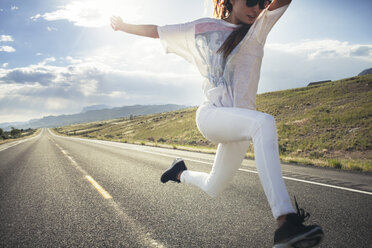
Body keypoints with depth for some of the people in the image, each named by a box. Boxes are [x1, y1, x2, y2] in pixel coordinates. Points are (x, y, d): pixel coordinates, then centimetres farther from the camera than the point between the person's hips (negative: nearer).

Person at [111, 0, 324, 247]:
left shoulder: (260, 26, 11)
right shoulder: (202, 28, 7)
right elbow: (156, 31, 17)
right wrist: (124, 26, 25)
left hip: (241, 125, 4)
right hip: (211, 115, -4)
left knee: (213, 189, 14)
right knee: (264, 123, -35)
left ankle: (182, 172, 46)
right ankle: (285, 222, -45)